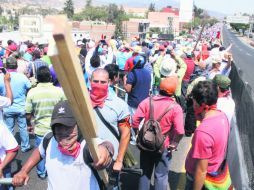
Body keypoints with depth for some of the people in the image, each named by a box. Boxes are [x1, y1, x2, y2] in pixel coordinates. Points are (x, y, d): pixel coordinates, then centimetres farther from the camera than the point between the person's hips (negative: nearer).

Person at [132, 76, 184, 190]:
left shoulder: (148, 101, -10)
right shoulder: (175, 107, -17)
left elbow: (135, 119, -11)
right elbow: (179, 131, -22)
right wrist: (173, 144, -6)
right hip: (163, 146, -3)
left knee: (145, 172, 22)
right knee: (161, 175, 16)